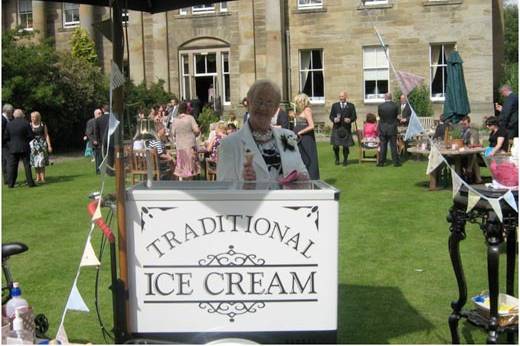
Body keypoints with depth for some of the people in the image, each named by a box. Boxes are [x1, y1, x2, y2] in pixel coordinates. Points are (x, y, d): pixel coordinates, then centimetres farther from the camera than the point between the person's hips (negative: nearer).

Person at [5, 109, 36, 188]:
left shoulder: (9, 124, 1)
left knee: (11, 166, 6)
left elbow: (6, 137, 2)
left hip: (13, 148, 2)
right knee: (27, 166, 3)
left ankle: (10, 183, 5)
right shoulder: (26, 124, -8)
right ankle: (30, 183, 2)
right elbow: (31, 136, -9)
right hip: (24, 148, -2)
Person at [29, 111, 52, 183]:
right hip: (33, 144, 2)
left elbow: (46, 135, 3)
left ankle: (43, 178, -5)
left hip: (42, 144, -2)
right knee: (35, 162, 4)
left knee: (41, 162, -7)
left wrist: (49, 146, -3)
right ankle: (38, 178, 11)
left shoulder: (43, 125, 1)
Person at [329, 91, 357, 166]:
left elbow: (354, 116, 5)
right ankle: (337, 159, 20)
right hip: (336, 128, 1)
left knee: (345, 146, -1)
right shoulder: (334, 105, 11)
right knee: (335, 146, -3)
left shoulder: (351, 106, 8)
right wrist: (334, 119, -12)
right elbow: (331, 116, 9)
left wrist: (350, 119, -15)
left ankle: (345, 160, 18)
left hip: (346, 128, -1)